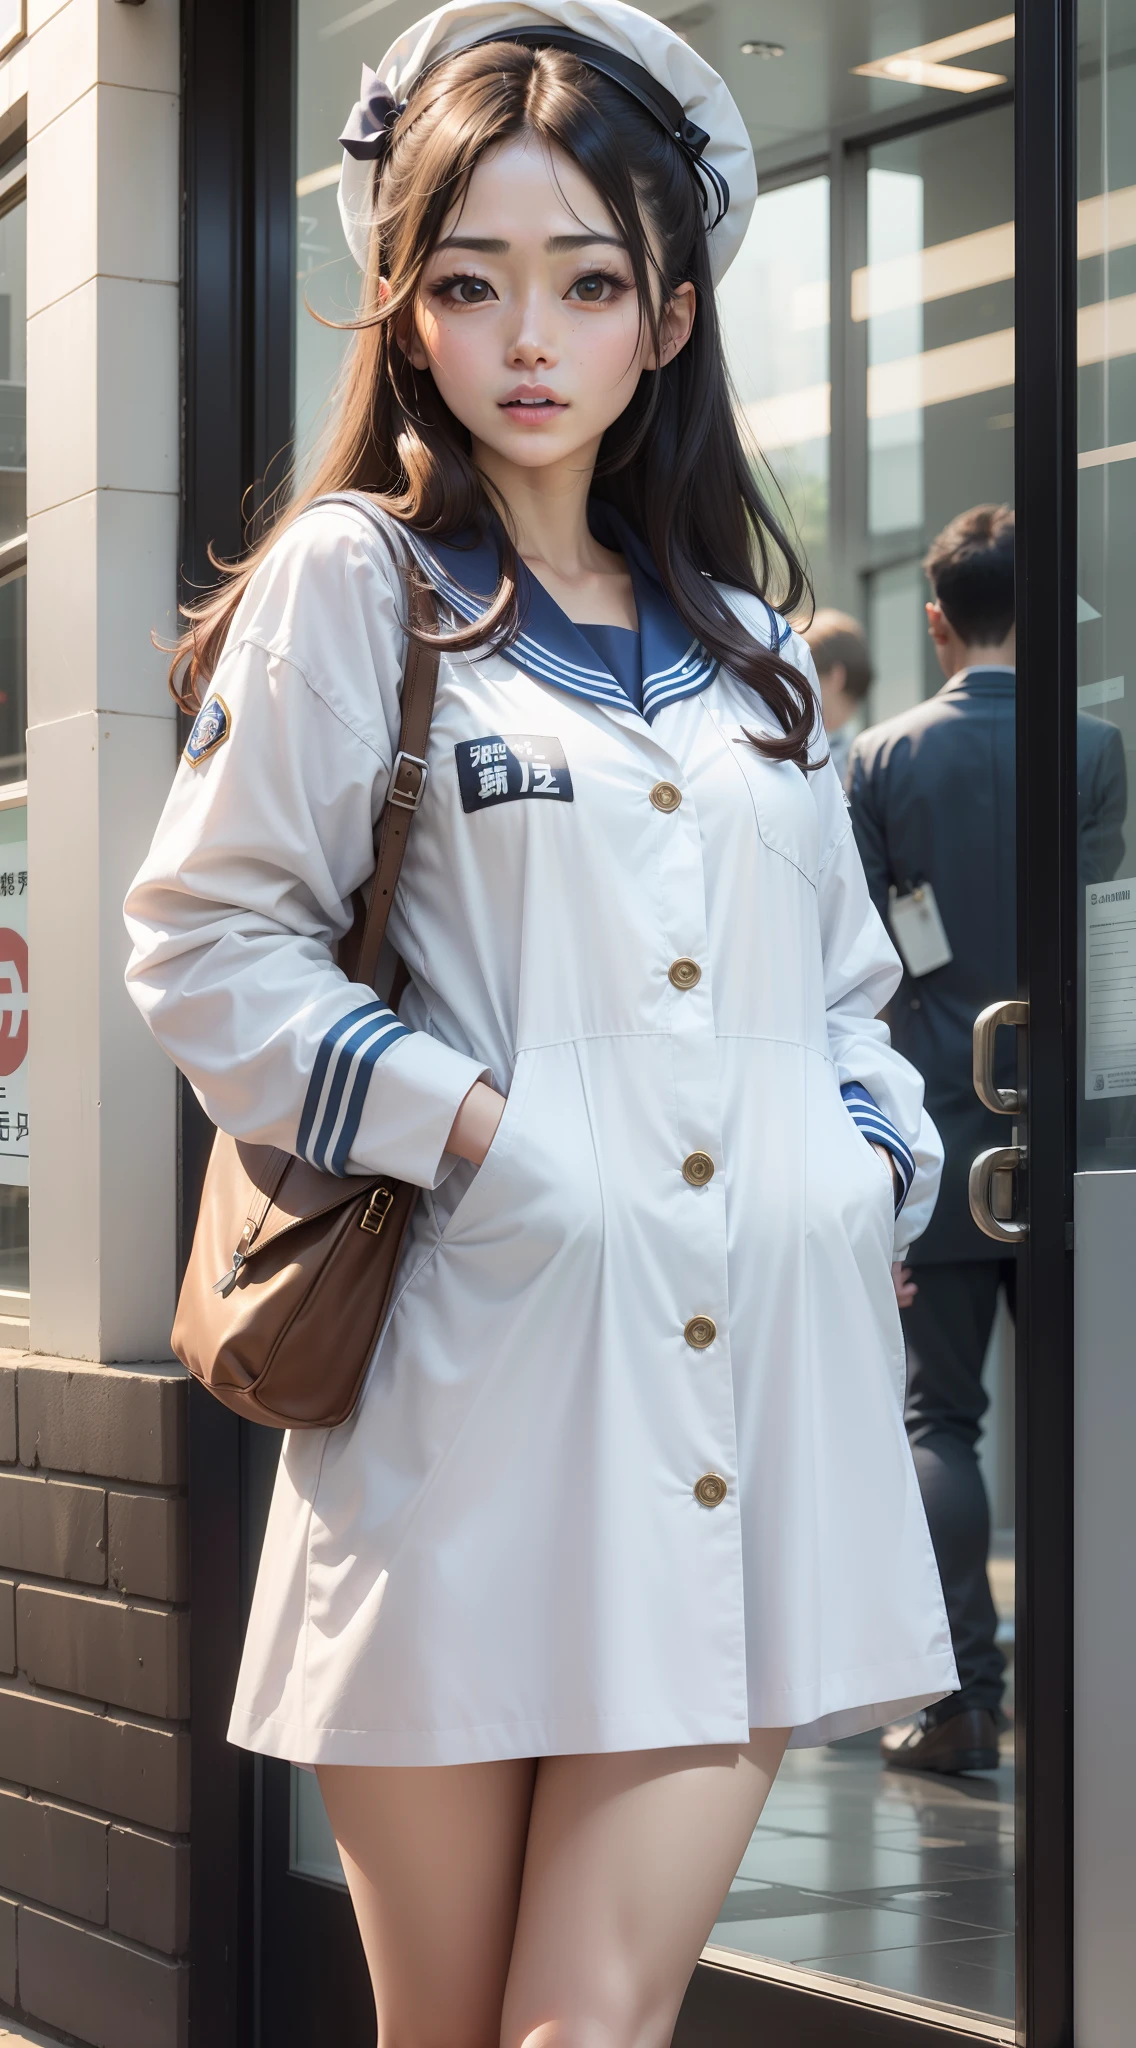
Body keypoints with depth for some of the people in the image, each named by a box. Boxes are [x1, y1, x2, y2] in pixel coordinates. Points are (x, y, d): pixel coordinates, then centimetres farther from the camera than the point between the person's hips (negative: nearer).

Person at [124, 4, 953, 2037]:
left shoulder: (747, 643, 19)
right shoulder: (352, 581, 3)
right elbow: (208, 946, -2)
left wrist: (880, 1178, 8)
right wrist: (469, 1130, -11)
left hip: (746, 1400, 3)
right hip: (476, 1393, -3)